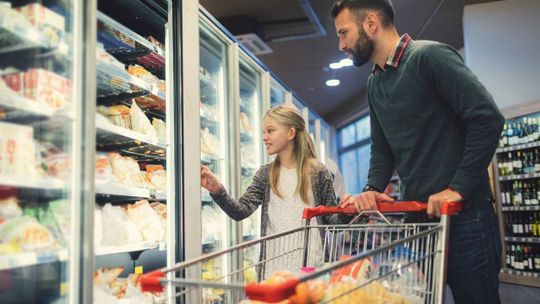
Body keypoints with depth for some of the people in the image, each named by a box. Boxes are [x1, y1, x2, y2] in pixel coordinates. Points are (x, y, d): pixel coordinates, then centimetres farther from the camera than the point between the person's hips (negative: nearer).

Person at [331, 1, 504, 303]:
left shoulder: (429, 56, -10)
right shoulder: (375, 84, 14)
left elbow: (488, 118, -17)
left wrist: (458, 189, -20)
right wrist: (373, 191, 0)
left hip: (464, 214, -7)